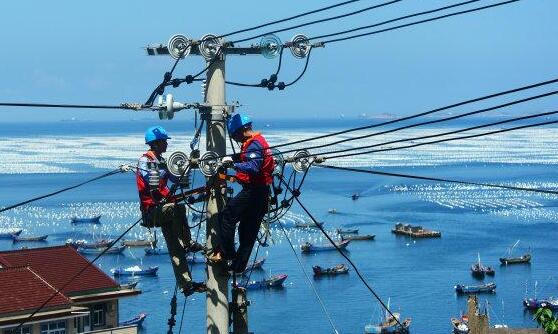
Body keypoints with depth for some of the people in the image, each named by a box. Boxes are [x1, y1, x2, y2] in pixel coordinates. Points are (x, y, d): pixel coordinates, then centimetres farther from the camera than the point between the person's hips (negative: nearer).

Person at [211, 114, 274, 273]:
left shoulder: (253, 144, -16)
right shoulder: (258, 141, 18)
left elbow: (253, 168, -30)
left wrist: (233, 164, -33)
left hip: (252, 192, -11)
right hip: (262, 193, 11)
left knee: (226, 216, -8)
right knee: (248, 230, 12)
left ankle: (227, 253, -5)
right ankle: (238, 266, 18)